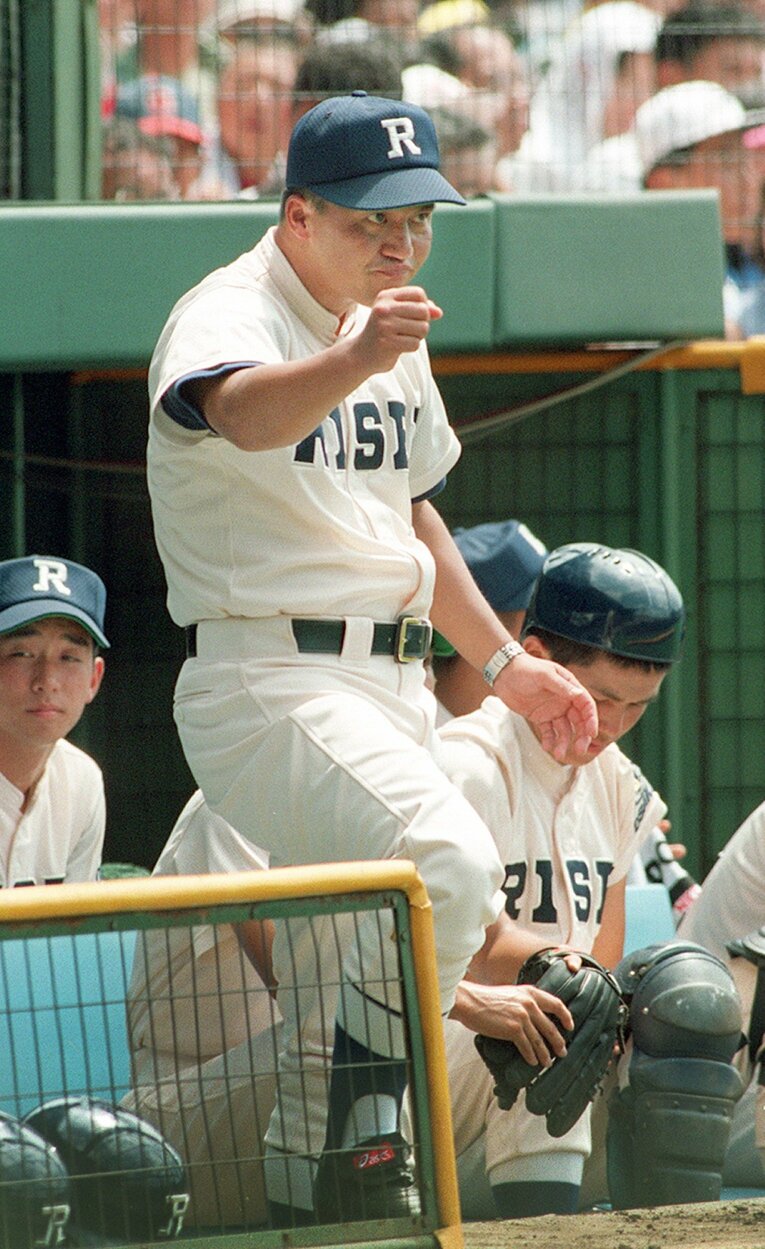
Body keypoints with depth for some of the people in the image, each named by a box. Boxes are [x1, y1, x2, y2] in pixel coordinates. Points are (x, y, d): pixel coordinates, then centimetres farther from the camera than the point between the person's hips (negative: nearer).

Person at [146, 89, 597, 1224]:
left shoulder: (392, 329, 15)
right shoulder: (230, 314, -14)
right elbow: (239, 410, -39)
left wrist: (504, 663, 27)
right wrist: (354, 363, -58)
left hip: (389, 684, 9)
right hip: (269, 678, -9)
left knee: (346, 955, 11)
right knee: (450, 865, -28)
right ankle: (359, 1119, -17)